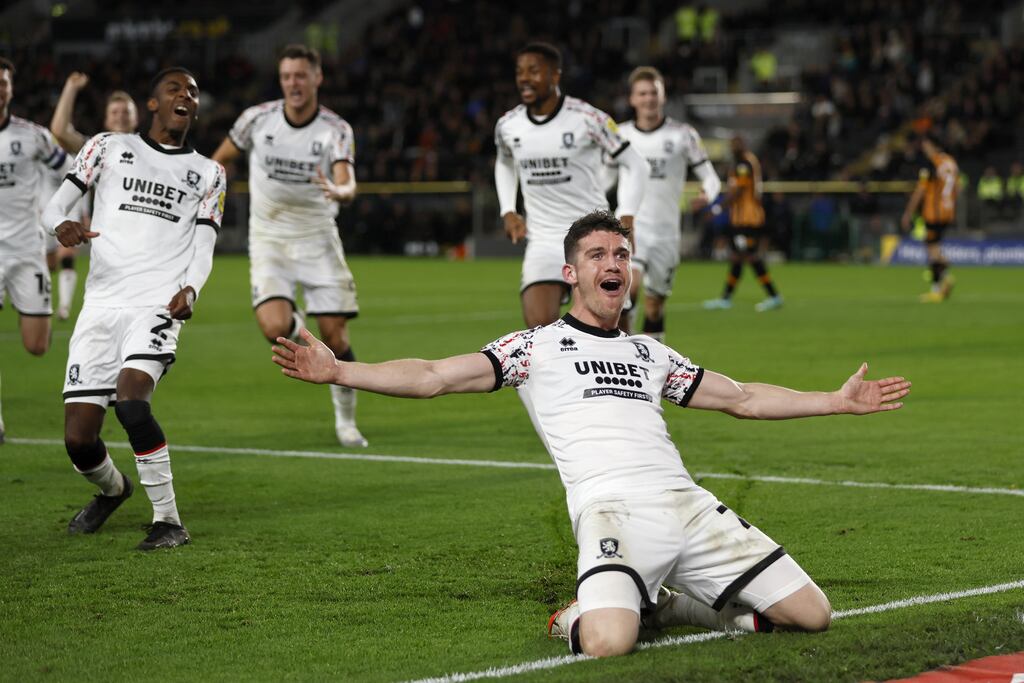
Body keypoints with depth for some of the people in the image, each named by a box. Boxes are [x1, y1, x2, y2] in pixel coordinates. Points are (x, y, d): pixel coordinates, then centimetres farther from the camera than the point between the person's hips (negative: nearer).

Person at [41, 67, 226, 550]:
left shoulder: (208, 173, 16)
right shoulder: (109, 148, 14)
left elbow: (203, 249, 10)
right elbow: (55, 205, 9)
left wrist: (189, 290, -12)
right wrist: (63, 226, -16)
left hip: (158, 305, -1)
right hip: (101, 306, 2)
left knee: (130, 399, -29)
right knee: (78, 438, -4)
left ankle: (168, 519, -17)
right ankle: (112, 489, 31)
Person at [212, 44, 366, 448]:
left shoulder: (336, 130, -10)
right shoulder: (257, 119, -7)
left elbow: (348, 187, -25)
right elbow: (220, 161, 11)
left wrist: (340, 191, -47)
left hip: (318, 240, 0)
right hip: (269, 241, 0)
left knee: (335, 335, -5)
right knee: (275, 330, -22)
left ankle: (345, 419, 17)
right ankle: (293, 325, 17)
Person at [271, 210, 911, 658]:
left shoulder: (650, 353, 27)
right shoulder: (538, 346, 13)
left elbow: (742, 397, 35)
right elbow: (435, 376, 5)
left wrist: (838, 400, 34)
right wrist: (338, 370, -8)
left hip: (689, 504, 5)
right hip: (611, 509, -5)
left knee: (811, 615, -5)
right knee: (607, 643, -34)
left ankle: (661, 605, 14)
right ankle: (583, 616, 5)